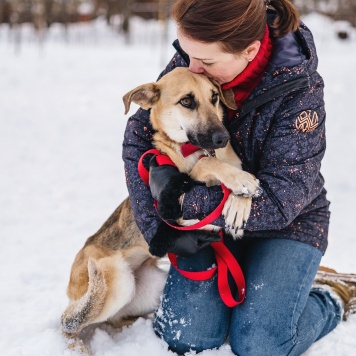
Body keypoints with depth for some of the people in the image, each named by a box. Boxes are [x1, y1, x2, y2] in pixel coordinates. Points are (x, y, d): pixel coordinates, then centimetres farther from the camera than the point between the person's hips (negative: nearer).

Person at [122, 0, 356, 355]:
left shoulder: (299, 92, -26)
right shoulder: (187, 63, -14)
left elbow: (278, 201, -28)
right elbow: (138, 137, -11)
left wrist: (182, 199, -32)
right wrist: (162, 228, -21)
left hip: (287, 223, -3)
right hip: (213, 221, 4)